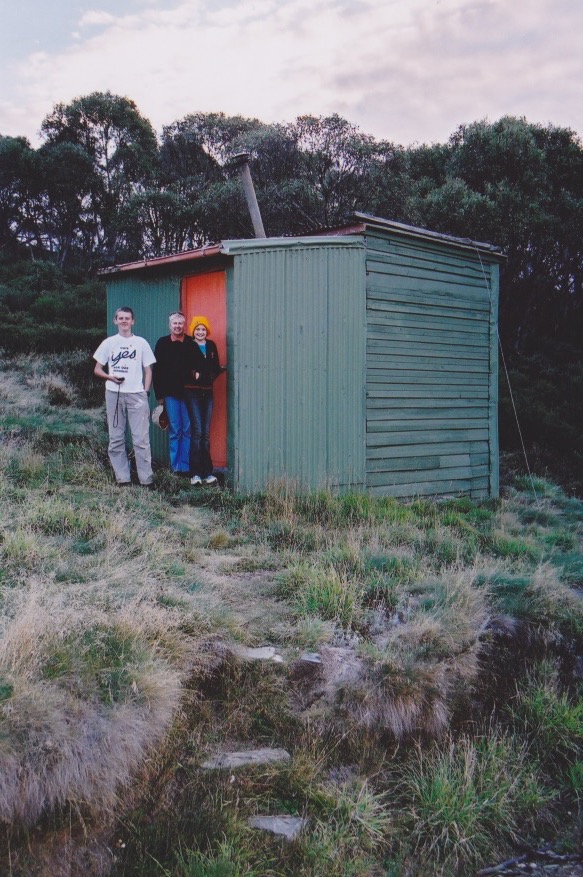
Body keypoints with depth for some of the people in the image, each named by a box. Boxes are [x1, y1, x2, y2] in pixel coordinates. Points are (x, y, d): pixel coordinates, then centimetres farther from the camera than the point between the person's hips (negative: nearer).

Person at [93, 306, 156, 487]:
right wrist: (110, 377, -9)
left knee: (141, 439, -6)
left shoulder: (141, 343, 7)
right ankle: (122, 478, 12)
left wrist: (145, 392, -2)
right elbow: (97, 370, 11)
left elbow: (148, 370, 9)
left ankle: (146, 479, -2)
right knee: (116, 439, 4)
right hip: (114, 394, 2)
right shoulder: (108, 343, 9)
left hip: (136, 395, -2)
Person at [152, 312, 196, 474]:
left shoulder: (192, 343, 4)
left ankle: (185, 465, 8)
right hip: (170, 393, 0)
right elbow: (157, 370, 6)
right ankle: (175, 466, 10)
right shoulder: (162, 343, 6)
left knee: (188, 430, 1)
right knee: (175, 431, 3)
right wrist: (159, 394, 2)